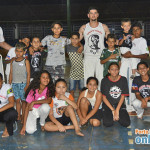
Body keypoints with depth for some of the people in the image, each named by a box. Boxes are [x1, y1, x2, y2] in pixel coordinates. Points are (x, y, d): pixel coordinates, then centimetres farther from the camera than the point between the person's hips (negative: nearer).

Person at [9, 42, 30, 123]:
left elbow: (28, 74, -5)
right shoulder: (13, 61, 8)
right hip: (14, 83, 3)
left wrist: (27, 85, -10)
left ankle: (23, 116, 13)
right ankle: (18, 116, 14)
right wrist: (9, 84, 10)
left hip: (23, 83, -3)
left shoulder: (26, 61, -4)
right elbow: (11, 73, 12)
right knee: (17, 100, 6)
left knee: (23, 100, 4)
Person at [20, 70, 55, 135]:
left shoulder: (48, 89, -12)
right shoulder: (33, 90, -18)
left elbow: (49, 100, -29)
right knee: (30, 131, -23)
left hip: (41, 109, 2)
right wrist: (24, 125, -20)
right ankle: (34, 121, 13)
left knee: (46, 106, -35)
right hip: (32, 110, -1)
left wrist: (34, 102, -33)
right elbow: (27, 107, -16)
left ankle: (42, 123, -4)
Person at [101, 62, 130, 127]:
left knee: (126, 123, -20)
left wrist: (117, 110, -12)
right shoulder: (104, 81, -5)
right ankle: (109, 115, 10)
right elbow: (104, 97, -5)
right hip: (107, 105, -1)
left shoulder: (123, 80, -2)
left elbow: (123, 96, -3)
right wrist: (113, 110, -12)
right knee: (108, 123, -24)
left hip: (120, 105, 1)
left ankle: (118, 116, 11)